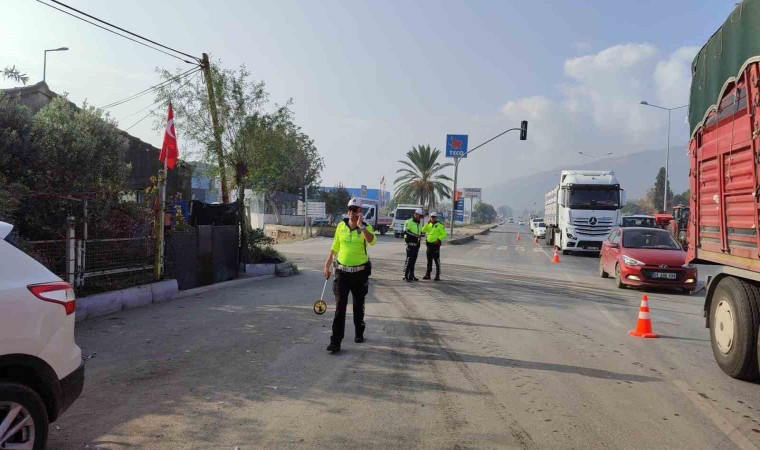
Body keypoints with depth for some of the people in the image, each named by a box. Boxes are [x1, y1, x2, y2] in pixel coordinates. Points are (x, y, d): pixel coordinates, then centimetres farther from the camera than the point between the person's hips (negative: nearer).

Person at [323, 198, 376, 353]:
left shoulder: (366, 227, -5)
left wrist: (361, 225, -28)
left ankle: (359, 333, 35)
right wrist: (327, 265, 11)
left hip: (360, 273, -1)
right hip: (342, 272, 1)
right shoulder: (341, 225, 3)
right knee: (340, 307, -5)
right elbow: (335, 247, 11)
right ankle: (336, 341, -5)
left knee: (358, 306, 16)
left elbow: (372, 241, -27)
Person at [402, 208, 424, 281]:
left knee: (413, 260, 9)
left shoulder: (419, 224, 21)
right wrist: (415, 235, -23)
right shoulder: (409, 222, -6)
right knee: (409, 260, -10)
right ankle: (405, 276, -9)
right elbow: (406, 231, -17)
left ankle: (411, 275, 15)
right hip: (410, 243, -8)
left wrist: (420, 235, 11)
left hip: (416, 244, 8)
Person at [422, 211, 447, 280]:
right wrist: (427, 223, -7)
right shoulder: (429, 225, 13)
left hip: (436, 244, -6)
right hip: (429, 244, 6)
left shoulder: (440, 225, -5)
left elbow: (444, 234, -8)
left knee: (437, 261, -4)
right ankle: (428, 275, 18)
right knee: (429, 261, 12)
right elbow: (423, 230, 1)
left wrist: (438, 239, -19)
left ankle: (437, 276, 0)